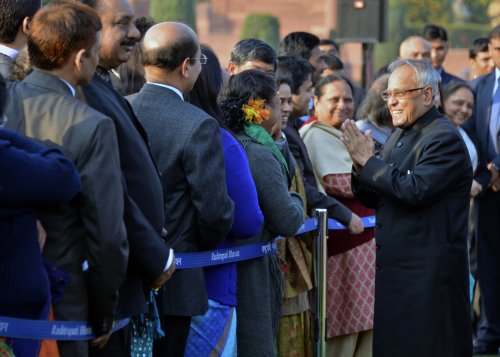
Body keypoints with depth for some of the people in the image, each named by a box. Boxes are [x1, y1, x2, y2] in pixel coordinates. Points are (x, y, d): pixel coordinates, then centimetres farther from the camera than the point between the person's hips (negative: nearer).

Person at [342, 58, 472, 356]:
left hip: (429, 273, -9)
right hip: (394, 268, 9)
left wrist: (368, 162, -16)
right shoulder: (400, 136, 15)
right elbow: (375, 200, 16)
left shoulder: (444, 139, -13)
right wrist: (361, 164, -4)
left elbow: (415, 190, -25)